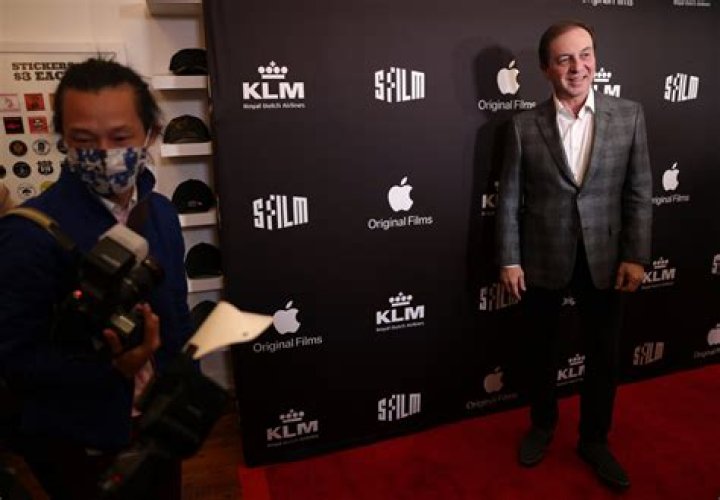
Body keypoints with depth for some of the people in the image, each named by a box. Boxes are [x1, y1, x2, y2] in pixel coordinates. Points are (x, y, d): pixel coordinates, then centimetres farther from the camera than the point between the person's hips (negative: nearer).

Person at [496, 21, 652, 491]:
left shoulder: (629, 116, -2)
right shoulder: (524, 126, -5)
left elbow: (639, 192, 0)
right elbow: (509, 199, -3)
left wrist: (635, 256, -5)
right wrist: (509, 260, -6)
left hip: (605, 259, 1)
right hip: (543, 260, -1)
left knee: (604, 356, 12)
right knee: (541, 351, 15)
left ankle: (595, 440, 36)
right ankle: (542, 426, 40)